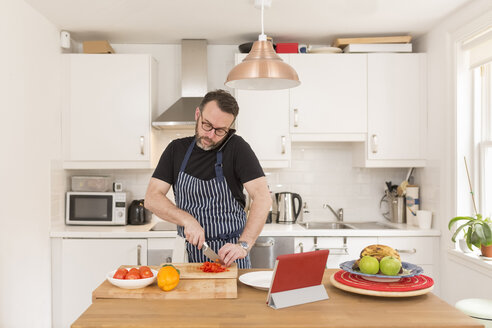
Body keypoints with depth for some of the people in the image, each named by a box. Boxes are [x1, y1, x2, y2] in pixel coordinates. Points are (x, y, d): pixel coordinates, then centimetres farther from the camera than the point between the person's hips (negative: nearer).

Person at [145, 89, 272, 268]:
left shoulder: (237, 148, -5)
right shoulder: (176, 149, 5)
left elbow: (263, 198, -13)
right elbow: (152, 198, 1)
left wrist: (243, 245, -24)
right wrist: (187, 219, -15)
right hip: (190, 253, 3)